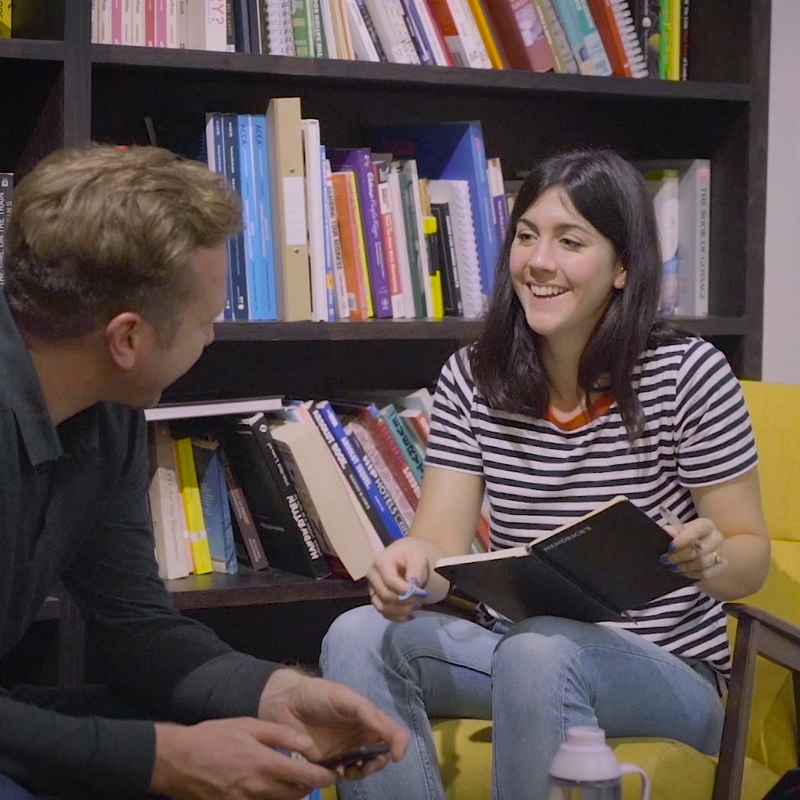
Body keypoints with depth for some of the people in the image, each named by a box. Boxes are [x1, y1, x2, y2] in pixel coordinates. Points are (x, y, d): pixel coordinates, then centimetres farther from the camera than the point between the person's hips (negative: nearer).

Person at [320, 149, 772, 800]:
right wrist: (409, 564, -30)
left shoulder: (689, 373, -10)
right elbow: (442, 545, -6)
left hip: (666, 668, -4)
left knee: (539, 651, -35)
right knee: (359, 636, -21)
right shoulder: (471, 380, 2)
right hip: (513, 648, 4)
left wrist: (711, 557, -29)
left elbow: (752, 557, -5)